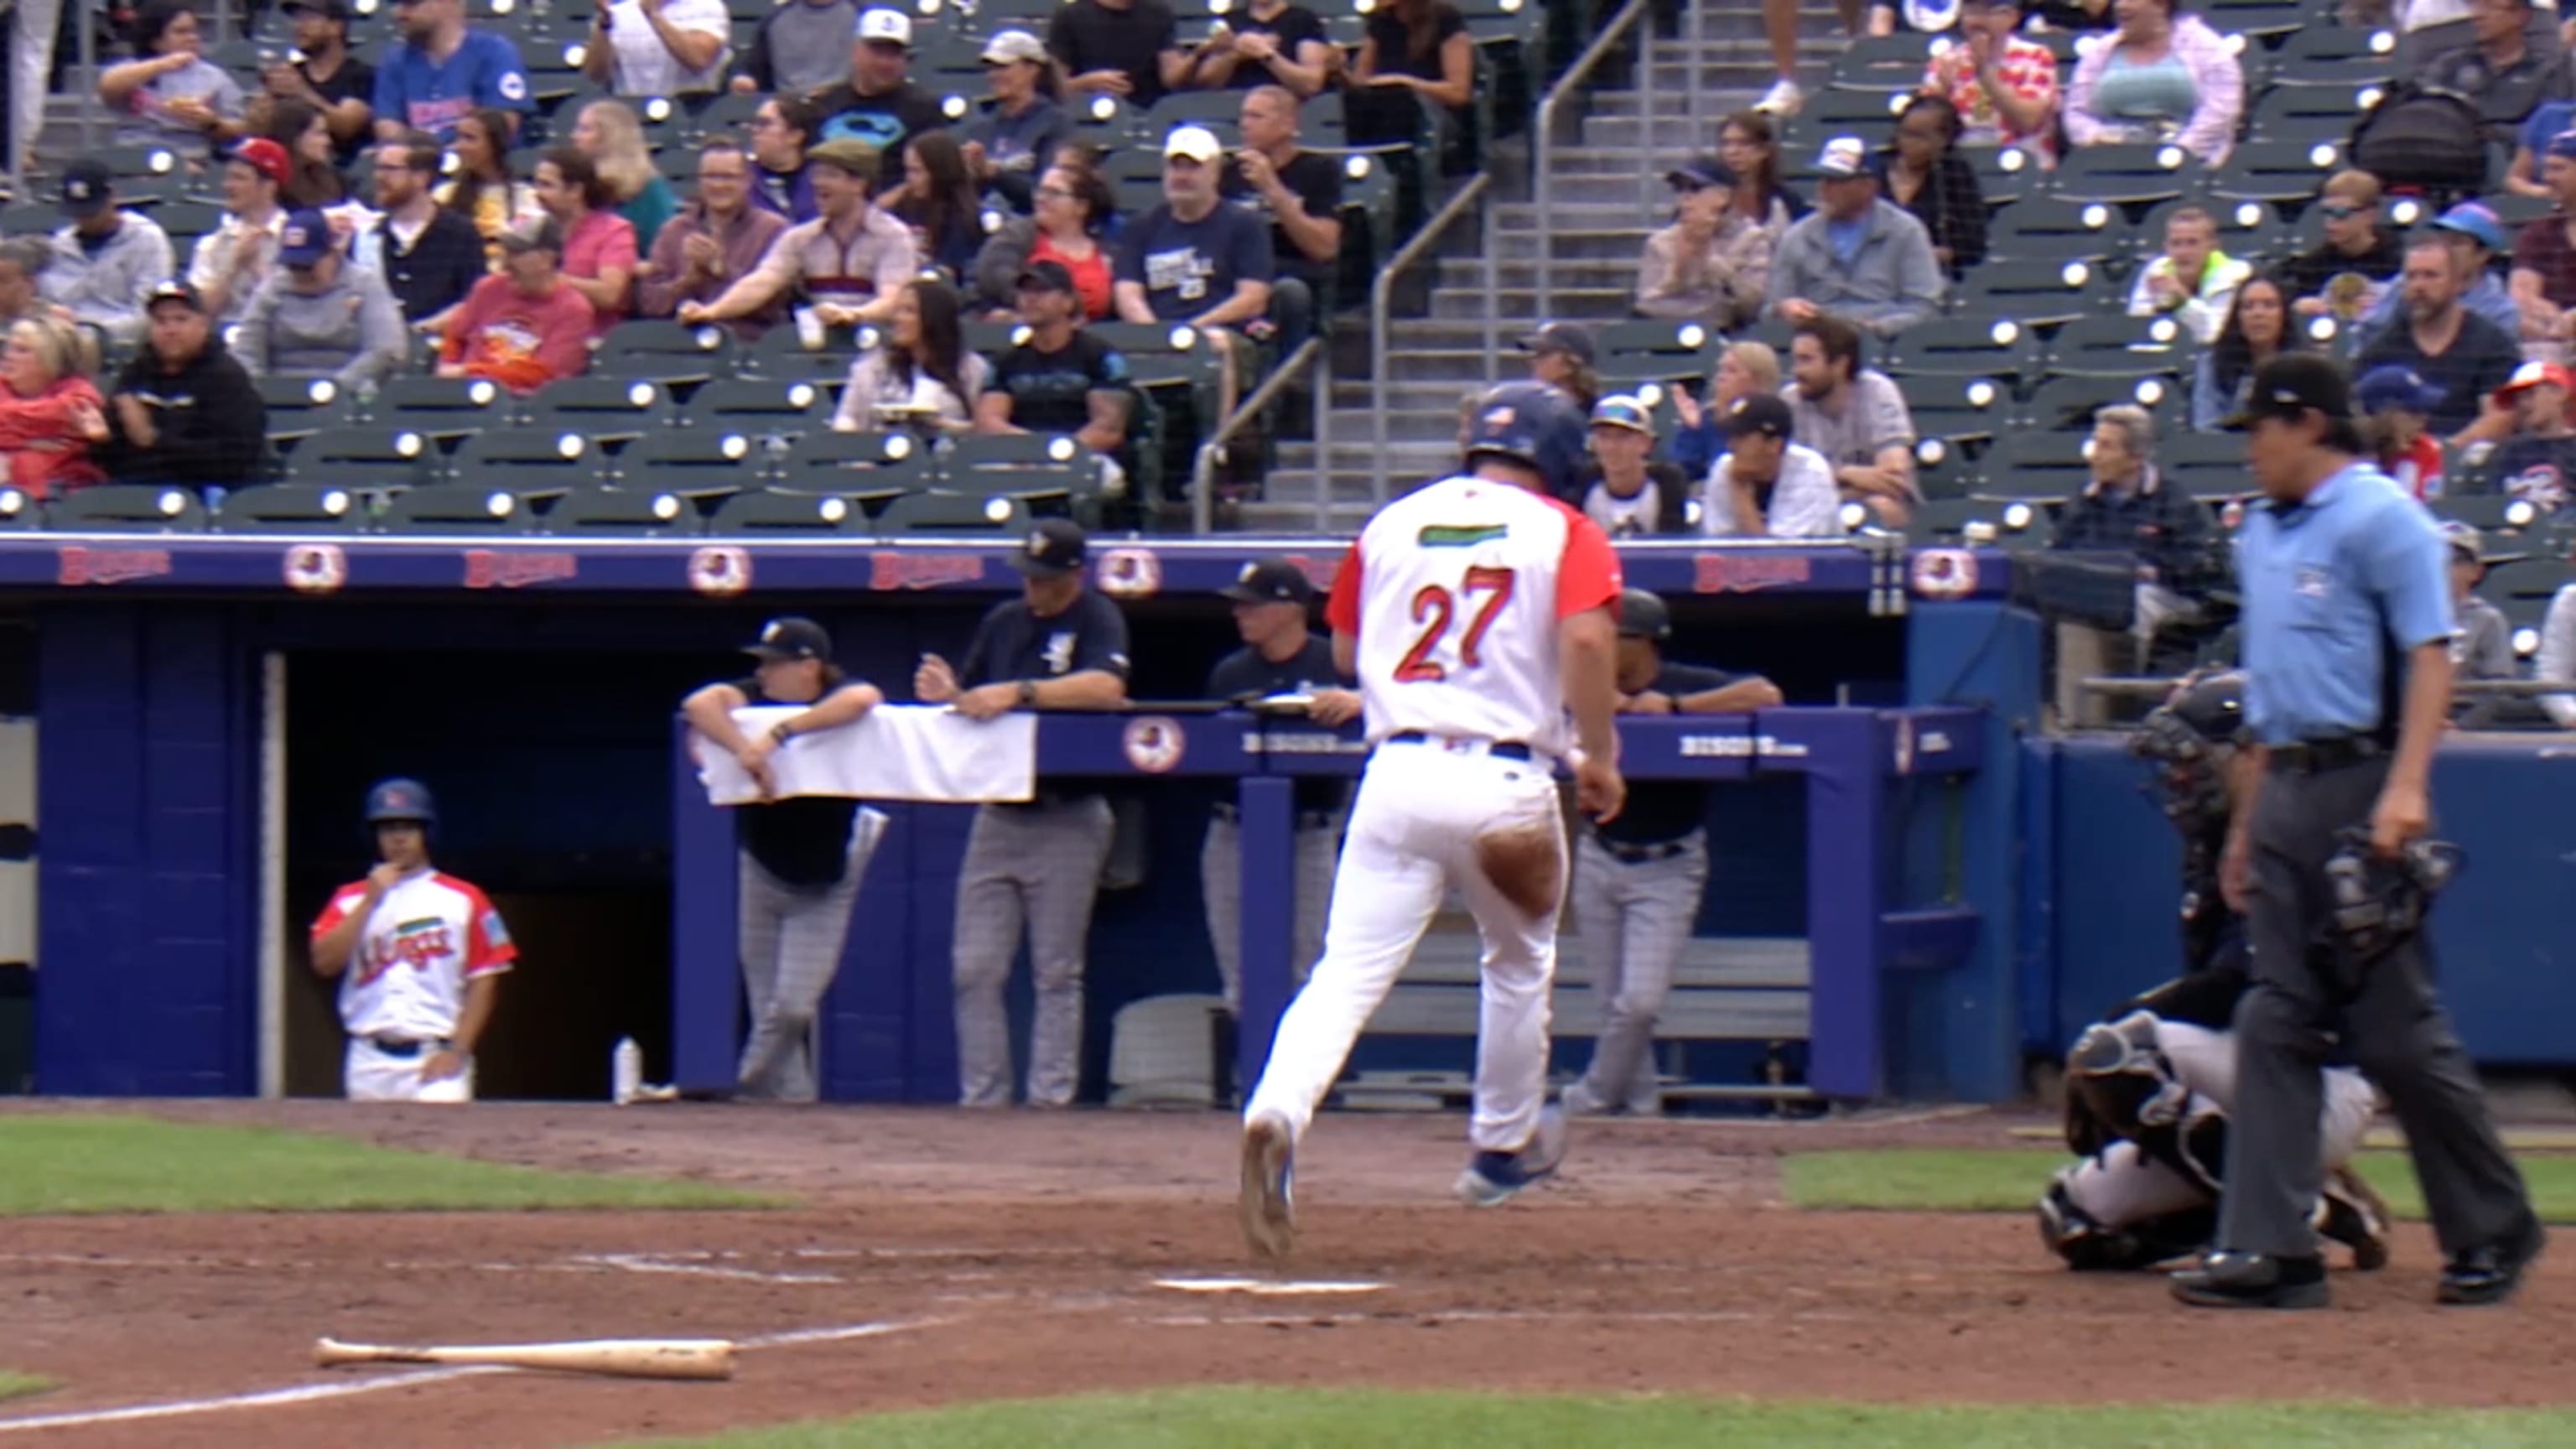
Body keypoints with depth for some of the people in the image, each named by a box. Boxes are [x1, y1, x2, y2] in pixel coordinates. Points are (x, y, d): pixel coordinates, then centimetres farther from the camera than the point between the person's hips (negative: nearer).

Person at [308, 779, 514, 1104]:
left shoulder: (463, 900, 5)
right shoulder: (352, 899, 13)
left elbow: (484, 981, 2)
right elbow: (325, 963, -2)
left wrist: (457, 1051, -8)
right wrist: (371, 901, -5)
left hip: (435, 1062, -3)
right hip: (370, 1062, 3)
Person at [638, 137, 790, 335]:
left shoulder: (773, 229, 6)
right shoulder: (674, 231, 16)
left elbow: (773, 302, -7)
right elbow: (648, 304, 9)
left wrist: (721, 268, -12)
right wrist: (687, 280, -8)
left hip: (751, 344, -2)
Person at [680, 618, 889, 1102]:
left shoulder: (839, 697, -12)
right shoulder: (754, 697, -6)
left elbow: (862, 700, -37)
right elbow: (700, 703, -25)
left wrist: (779, 733, -42)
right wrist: (745, 751, -42)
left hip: (824, 884, -3)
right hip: (761, 873, 3)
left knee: (793, 1007, -9)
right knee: (767, 1005, 4)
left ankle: (751, 1086, 10)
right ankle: (786, 1095, 14)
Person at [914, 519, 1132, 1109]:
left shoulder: (1097, 621, -6)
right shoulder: (1003, 621, 13)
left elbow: (1106, 688, -25)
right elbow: (973, 701, 17)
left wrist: (1019, 692, -30)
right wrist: (949, 694, -6)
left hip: (1066, 821, -6)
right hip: (998, 814, 6)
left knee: (1056, 972, -3)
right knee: (976, 970, 1)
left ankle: (1051, 1100, -1)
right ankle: (981, 1100, 4)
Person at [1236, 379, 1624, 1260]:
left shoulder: (1393, 524, 13)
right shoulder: (1564, 534, 3)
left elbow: (1345, 648, 21)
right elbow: (1587, 638, -13)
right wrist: (1599, 757, -5)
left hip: (1398, 771, 2)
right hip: (1507, 782, -2)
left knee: (1347, 973, -8)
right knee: (1519, 964, 23)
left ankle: (1276, 1117, -32)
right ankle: (1503, 1149, 34)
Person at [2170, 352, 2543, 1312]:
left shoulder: (2380, 518, -7)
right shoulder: (2261, 535, 18)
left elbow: (2430, 656, -14)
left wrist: (2406, 788, -25)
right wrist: (2248, 822, 21)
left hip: (2361, 789, -8)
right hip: (2285, 791, 8)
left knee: (2398, 1030, -4)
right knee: (2277, 1021, 1)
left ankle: (2493, 1232, 9)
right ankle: (2270, 1249, 0)